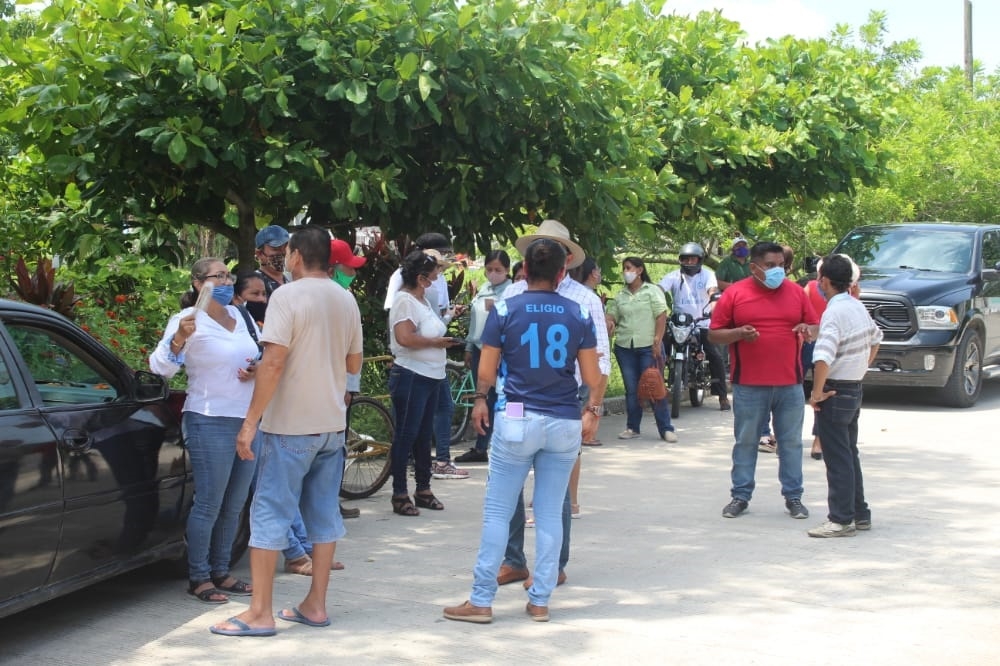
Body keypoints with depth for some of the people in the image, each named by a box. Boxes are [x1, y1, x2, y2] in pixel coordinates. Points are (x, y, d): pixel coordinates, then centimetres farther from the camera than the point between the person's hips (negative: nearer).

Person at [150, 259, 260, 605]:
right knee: (209, 505, -5)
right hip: (210, 422, -7)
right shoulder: (189, 320, -8)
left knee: (233, 506, 12)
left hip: (248, 421, 7)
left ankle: (220, 572, 23)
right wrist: (180, 337, -35)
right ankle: (198, 578, 6)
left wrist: (258, 370, 0)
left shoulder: (242, 317, 11)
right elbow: (161, 366, -17)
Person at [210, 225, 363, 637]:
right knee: (323, 513, 12)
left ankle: (260, 613, -1)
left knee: (270, 514, -2)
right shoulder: (346, 300, 9)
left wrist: (251, 421, -17)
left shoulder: (288, 296, -12)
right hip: (332, 423, 7)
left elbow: (274, 361, -19)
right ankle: (315, 605, 17)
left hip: (291, 424, -7)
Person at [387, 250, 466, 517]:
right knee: (406, 435, -4)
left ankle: (423, 489, 23)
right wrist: (436, 342, -13)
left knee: (424, 435, 15)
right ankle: (399, 494, 1)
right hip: (411, 377, -9)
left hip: (430, 377, 9)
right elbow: (405, 337, -25)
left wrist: (444, 339, 9)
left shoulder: (423, 299, 16)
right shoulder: (405, 299, -13)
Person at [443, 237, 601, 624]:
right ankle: (540, 602, 13)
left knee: (497, 511, 4)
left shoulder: (505, 311, -5)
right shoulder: (579, 315, 1)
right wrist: (593, 411, 21)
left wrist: (480, 399, 17)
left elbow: (486, 371, -2)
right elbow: (592, 376, 3)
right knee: (550, 514, 8)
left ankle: (481, 601, 6)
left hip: (517, 420, -2)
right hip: (564, 423, 2)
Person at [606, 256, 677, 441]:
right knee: (631, 389, 7)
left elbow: (661, 317, -4)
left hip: (649, 346, -4)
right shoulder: (620, 296, 14)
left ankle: (666, 429, 0)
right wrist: (609, 322, -15)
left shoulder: (652, 291, 2)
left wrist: (657, 342, -12)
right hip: (625, 347, 4)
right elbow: (611, 315, 10)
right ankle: (632, 427, 15)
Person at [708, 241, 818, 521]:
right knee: (746, 442, 6)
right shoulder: (734, 294, 0)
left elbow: (816, 328, 15)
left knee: (791, 442, 8)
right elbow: (714, 334, 2)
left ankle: (793, 497, 16)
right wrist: (738, 333, -16)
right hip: (749, 385, -2)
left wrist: (808, 330, -8)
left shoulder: (796, 292, 9)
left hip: (790, 384, 2)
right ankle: (740, 495, 15)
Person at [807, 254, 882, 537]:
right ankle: (860, 513, 23)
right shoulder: (858, 307, 7)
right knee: (850, 454, 17)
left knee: (837, 458, -3)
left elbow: (823, 358, -32)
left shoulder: (834, 312, -21)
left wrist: (817, 392, -21)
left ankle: (842, 520, 0)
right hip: (855, 388, 9)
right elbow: (875, 339, 25)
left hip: (835, 391, -9)